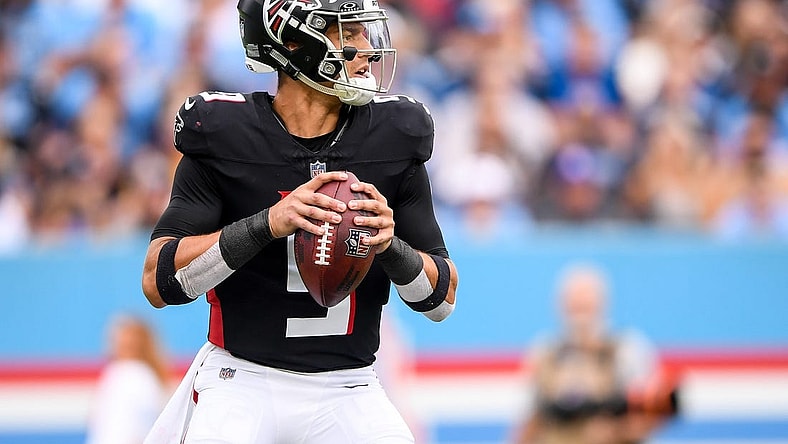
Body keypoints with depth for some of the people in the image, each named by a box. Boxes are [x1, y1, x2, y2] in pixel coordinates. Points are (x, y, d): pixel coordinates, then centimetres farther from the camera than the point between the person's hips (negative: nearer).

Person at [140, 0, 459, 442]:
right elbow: (158, 282, -13)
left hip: (347, 392, 2)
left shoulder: (392, 138, 1)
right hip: (241, 385, -2)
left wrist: (390, 245, -18)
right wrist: (268, 224, -26)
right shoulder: (223, 136, -7)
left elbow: (443, 298, 4)